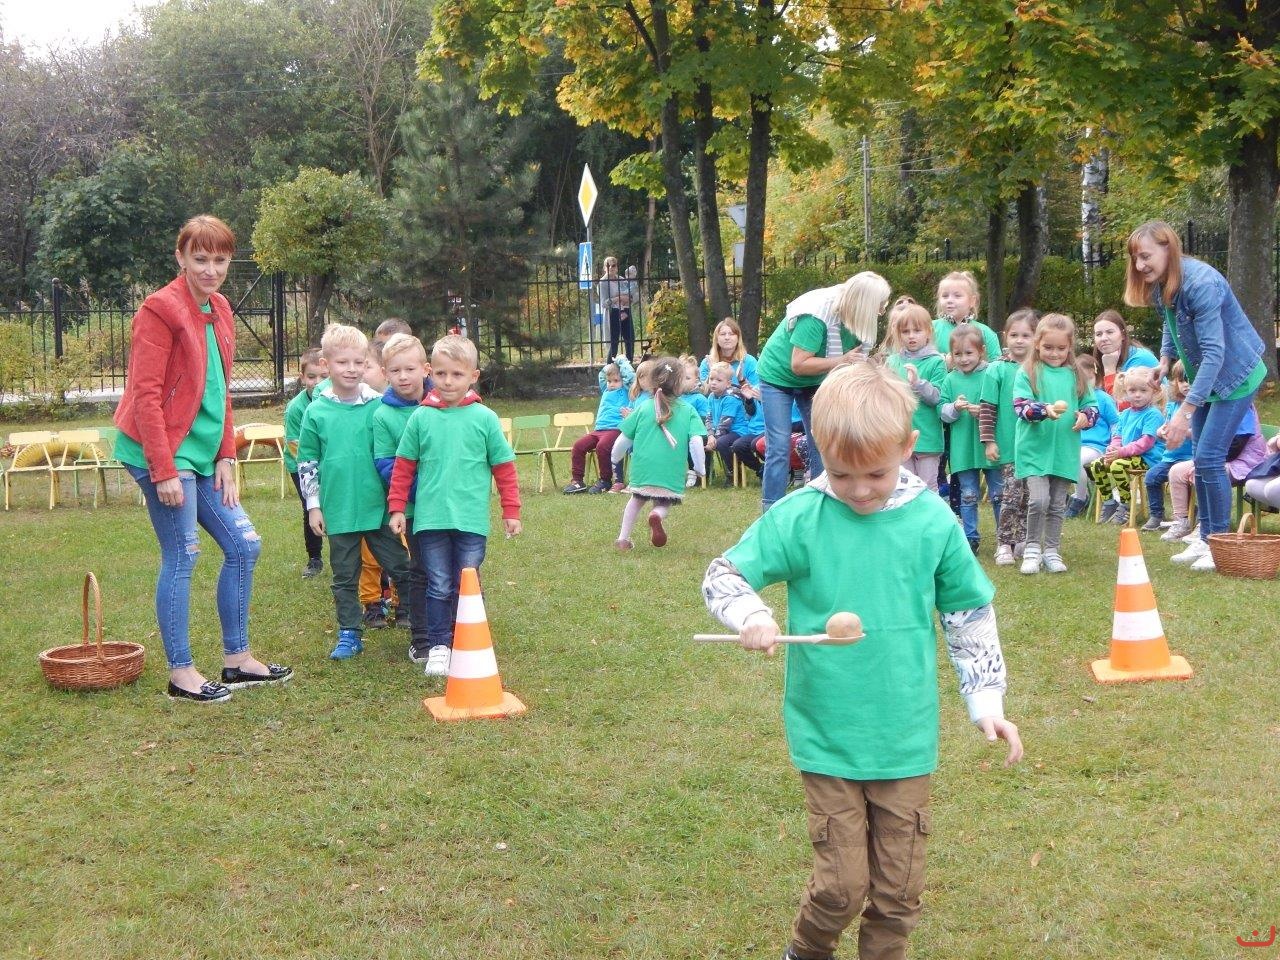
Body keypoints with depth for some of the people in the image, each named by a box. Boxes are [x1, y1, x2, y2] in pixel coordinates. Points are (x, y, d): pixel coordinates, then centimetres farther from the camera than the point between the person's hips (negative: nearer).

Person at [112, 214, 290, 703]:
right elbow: (146, 394, -17)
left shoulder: (219, 310, 12)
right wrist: (164, 470, -20)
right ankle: (181, 673, 6)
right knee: (182, 556, -5)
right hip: (163, 453, -9)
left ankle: (237, 658, 21)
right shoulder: (161, 309, -13)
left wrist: (225, 457, 9)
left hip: (202, 453, 9)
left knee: (244, 545, 10)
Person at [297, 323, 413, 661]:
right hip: (338, 512, 1)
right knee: (345, 576, 11)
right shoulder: (316, 412, -1)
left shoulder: (378, 405, -3)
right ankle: (350, 634, 22)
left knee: (400, 569, 6)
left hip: (379, 507, -1)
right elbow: (306, 463, 5)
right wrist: (314, 505, 2)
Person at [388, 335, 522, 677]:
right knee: (439, 588, 6)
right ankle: (439, 647, 15)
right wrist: (397, 508, 7)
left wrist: (511, 511, 6)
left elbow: (504, 467, 6)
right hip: (430, 519, 1)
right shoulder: (421, 418, 2)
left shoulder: (484, 418, 0)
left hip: (471, 520, 0)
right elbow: (403, 466, 9)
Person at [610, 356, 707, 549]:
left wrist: (615, 459, 28)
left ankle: (623, 538, 20)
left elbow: (624, 440, 11)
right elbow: (696, 441, -7)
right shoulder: (687, 411, 3)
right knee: (664, 504, 15)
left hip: (643, 468, 2)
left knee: (637, 499, 26)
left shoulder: (644, 409, 8)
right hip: (672, 474, -2)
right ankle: (657, 515, -21)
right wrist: (700, 468, 5)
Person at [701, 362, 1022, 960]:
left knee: (899, 888, 11)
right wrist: (750, 615, -24)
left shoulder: (933, 521, -4)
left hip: (905, 738, 2)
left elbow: (970, 617, 8)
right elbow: (722, 576, -3)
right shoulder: (799, 517, -9)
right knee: (842, 884, 0)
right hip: (827, 738, -2)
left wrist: (986, 701, 6)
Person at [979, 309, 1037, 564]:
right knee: (1011, 495, -9)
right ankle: (1004, 545, 0)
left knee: (1029, 496, 11)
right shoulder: (997, 369, -4)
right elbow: (986, 408, -4)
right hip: (1009, 446, -4)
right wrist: (988, 440, -8)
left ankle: (1022, 541, 24)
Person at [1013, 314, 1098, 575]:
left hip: (1065, 451, 4)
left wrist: (1086, 415, -10)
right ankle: (1032, 549, 3)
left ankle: (1051, 551, 23)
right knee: (1039, 500, -15)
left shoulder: (1076, 376, 9)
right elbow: (1020, 406, -14)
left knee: (1057, 505, 11)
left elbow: (1091, 405, 13)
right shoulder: (1027, 373, -3)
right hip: (1035, 448, -4)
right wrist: (1045, 410, -31)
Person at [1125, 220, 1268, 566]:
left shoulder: (1201, 283, -30)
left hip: (1235, 376, -8)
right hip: (1205, 377, 9)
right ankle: (1205, 538, 19)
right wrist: (1165, 359, -1)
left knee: (1208, 458, -12)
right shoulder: (1160, 284, -4)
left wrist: (1185, 411, -39)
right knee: (1203, 459, 10)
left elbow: (1214, 352, -34)